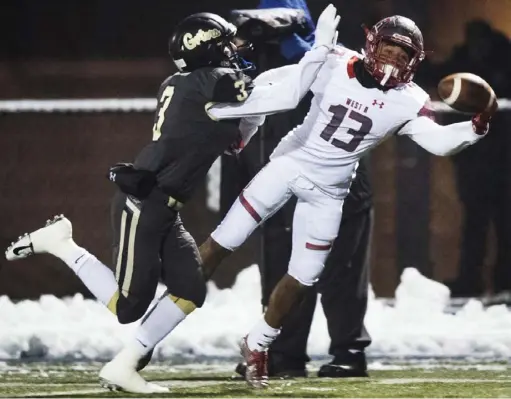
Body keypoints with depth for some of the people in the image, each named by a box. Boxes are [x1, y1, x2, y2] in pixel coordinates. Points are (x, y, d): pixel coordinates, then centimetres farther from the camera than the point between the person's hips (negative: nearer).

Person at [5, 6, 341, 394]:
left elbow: (232, 140, 23)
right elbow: (288, 97, -17)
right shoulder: (215, 84, -14)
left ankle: (124, 367, 8)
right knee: (130, 306, -5)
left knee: (190, 290, 6)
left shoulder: (179, 86, 13)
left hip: (163, 210, 10)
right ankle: (61, 244, 6)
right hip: (142, 205, -10)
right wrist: (322, 45, -13)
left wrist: (259, 100, 11)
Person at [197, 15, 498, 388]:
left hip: (327, 192, 2)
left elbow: (438, 142, -16)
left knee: (303, 277, 5)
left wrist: (477, 126, -33)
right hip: (290, 163, -2)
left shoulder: (407, 101, -9)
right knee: (224, 241, -3)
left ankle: (257, 345, 25)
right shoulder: (334, 65, -14)